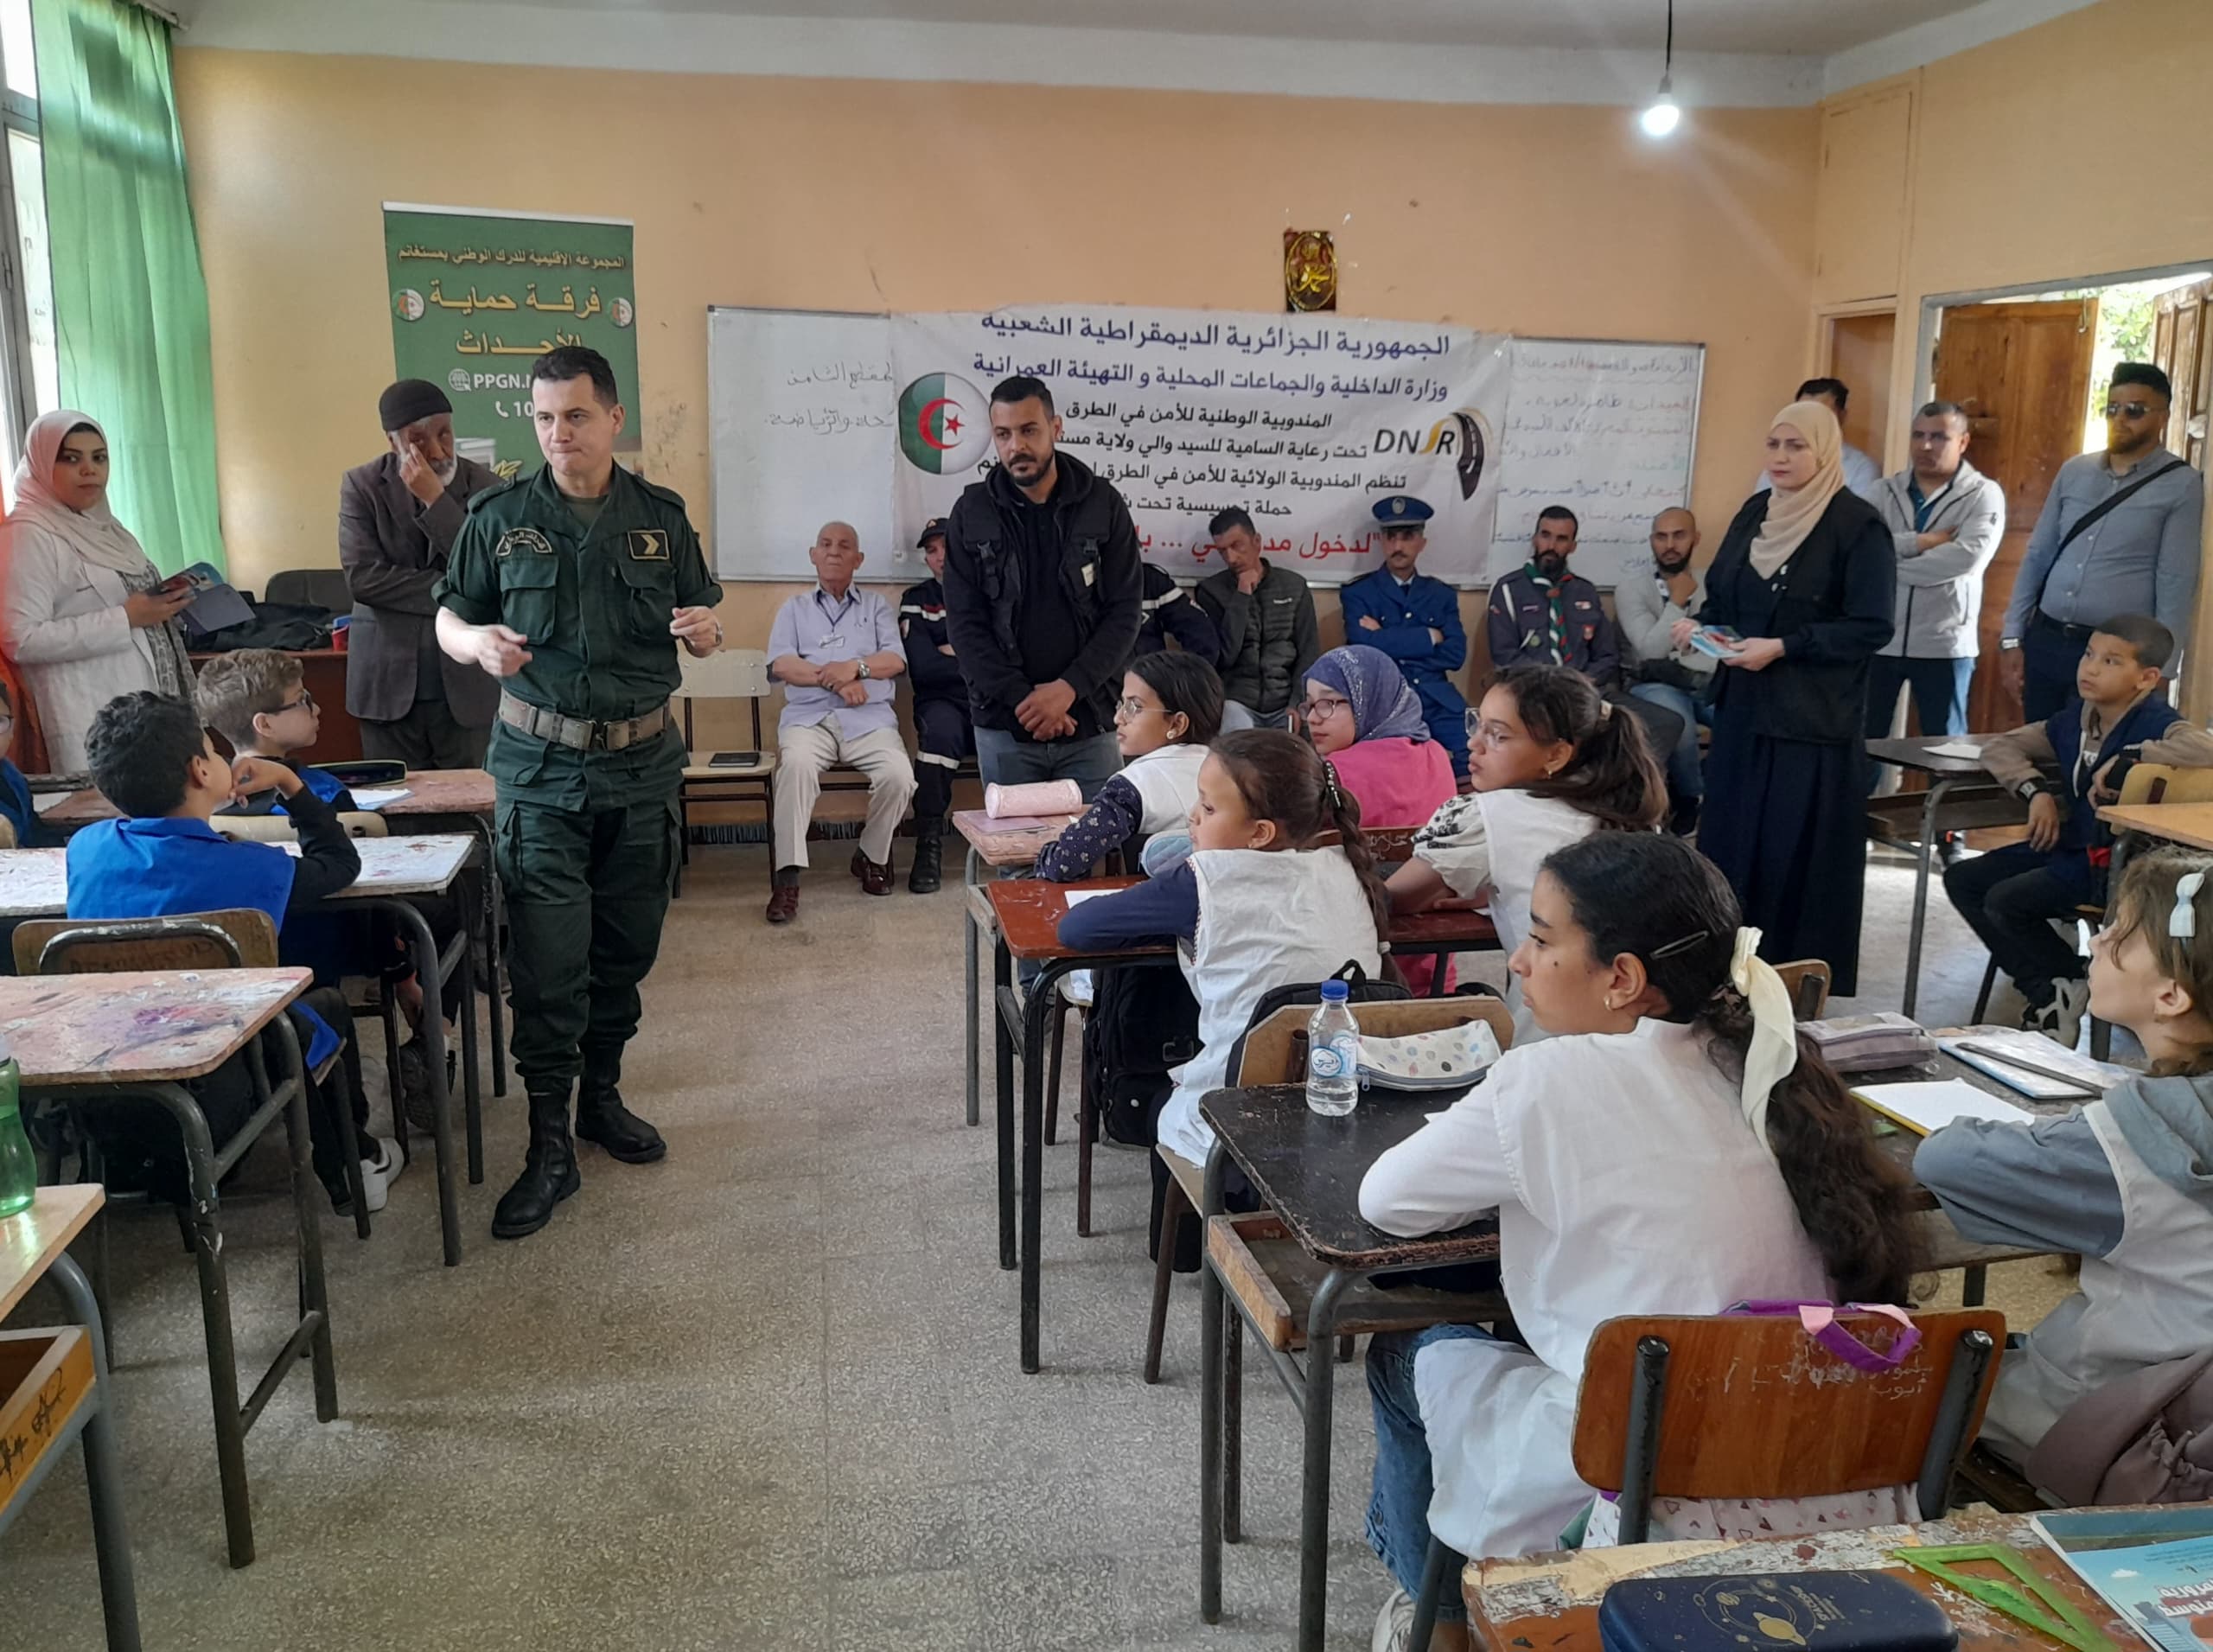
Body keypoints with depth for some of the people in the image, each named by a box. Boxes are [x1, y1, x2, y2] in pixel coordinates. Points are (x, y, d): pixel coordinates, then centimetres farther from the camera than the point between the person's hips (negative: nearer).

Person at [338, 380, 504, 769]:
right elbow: (362, 578, -8)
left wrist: (436, 500, -14)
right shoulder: (361, 485, 2)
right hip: (390, 681, 1)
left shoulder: (485, 485, -1)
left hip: (467, 682, -1)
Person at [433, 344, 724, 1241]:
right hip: (541, 765, -2)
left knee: (626, 946, 12)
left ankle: (602, 1096, 31)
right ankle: (549, 1146, 2)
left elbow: (700, 632, 10)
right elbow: (449, 618, 7)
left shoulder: (660, 516, 4)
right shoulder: (500, 516, 0)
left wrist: (704, 630, -14)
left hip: (642, 763, 3)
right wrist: (478, 642, -16)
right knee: (547, 957, -6)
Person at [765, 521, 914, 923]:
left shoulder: (876, 606, 22)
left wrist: (855, 667, -14)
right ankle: (788, 878, -33)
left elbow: (896, 660, 5)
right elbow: (780, 664, 4)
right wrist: (834, 678, -9)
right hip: (808, 716, 0)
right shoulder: (794, 608, 20)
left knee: (899, 775, -28)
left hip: (869, 717, 1)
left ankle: (873, 856, -1)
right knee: (798, 765, -35)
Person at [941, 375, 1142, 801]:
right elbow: (965, 623, -2)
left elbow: (1124, 612, -3)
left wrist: (1069, 688, -14)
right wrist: (1022, 699, -13)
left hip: (1089, 722, 0)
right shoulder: (971, 513, 2)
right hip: (1003, 726, 0)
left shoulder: (1103, 504, 1)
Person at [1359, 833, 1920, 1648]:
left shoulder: (1556, 1080, -15)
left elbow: (1387, 1201, -4)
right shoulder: (1768, 1062, 3)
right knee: (1528, 1334, 29)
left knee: (1410, 1355, 19)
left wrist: (1493, 1168, 15)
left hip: (1667, 1509, -6)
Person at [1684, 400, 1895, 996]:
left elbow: (1872, 626, -14)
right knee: (1731, 843, 8)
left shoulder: (1858, 525, -10)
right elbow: (1722, 594, 17)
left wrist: (1782, 647, -20)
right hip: (1743, 708, 6)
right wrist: (1699, 625, -4)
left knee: (1802, 856, -2)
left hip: (1814, 722, -6)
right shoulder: (1756, 512, 10)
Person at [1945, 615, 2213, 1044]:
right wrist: (2038, 791, -6)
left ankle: (2073, 987, 3)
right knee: (1962, 880, 3)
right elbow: (1999, 748, 11)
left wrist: (2126, 758, -31)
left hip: (2119, 861, -9)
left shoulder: (2154, 722, -18)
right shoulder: (2073, 719, 4)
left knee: (2005, 900, -21)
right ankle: (2046, 992, 5)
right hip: (2069, 846, 9)